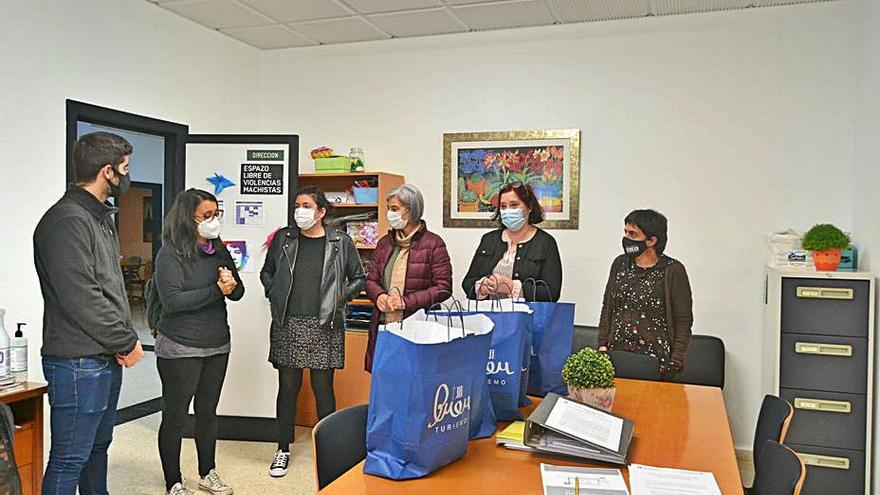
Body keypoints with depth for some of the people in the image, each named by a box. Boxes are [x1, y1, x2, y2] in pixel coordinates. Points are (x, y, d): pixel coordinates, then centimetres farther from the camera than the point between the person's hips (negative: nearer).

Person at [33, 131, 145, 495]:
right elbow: (80, 299, -23)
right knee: (69, 460, 1)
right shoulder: (67, 220, -17)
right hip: (78, 364, -10)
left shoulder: (101, 217, 14)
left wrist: (124, 339, 7)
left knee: (98, 446, 21)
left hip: (106, 358, 10)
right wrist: (127, 342, -13)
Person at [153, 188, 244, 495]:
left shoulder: (219, 250, 7)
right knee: (175, 416, 6)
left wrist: (231, 284, -15)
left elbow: (238, 292, 8)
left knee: (208, 412, 16)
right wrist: (216, 290, -22)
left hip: (217, 346, 6)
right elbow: (172, 301, -21)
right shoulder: (170, 254, -11)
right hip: (180, 349, -6)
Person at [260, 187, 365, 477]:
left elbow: (359, 278, 9)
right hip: (287, 325, 2)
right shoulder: (283, 239, 6)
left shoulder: (341, 243, 1)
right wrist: (275, 296, 4)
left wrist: (339, 298, -2)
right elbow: (266, 272, 18)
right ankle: (283, 449, 23)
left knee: (323, 388, 5)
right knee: (288, 386, 9)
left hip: (324, 326, -1)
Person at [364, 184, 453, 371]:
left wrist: (406, 302, -14)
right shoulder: (384, 242, 16)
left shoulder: (433, 244, -2)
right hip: (383, 326, 5)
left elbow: (443, 288, -6)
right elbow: (371, 280, 17)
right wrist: (379, 296, -6)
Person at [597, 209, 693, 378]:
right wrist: (602, 344, 7)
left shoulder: (673, 271, -5)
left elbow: (683, 321, -3)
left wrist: (676, 362, -8)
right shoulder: (620, 264, 8)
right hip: (616, 356, 4)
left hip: (655, 360, -3)